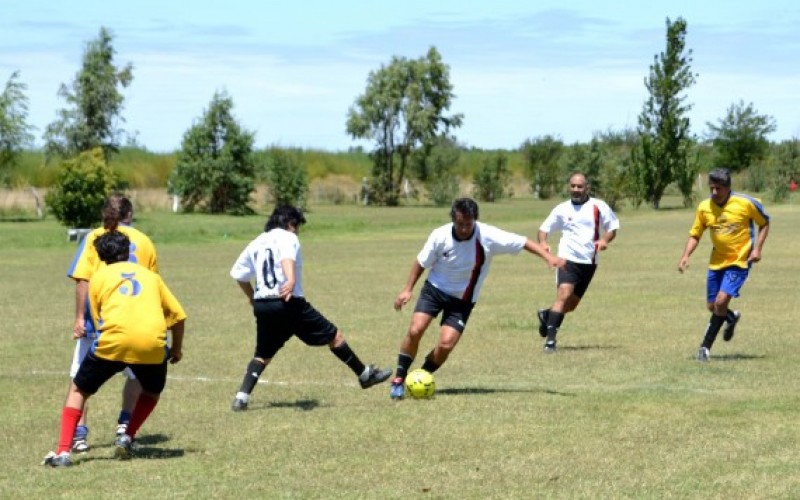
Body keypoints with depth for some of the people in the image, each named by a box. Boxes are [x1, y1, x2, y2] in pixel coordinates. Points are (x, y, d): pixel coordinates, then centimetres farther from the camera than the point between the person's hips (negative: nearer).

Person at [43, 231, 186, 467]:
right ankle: (127, 438, 17)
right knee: (152, 391, 32)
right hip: (152, 342, 2)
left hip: (113, 341, -2)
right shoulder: (149, 275, 24)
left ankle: (63, 451, 4)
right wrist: (177, 348, 34)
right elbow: (178, 315, 21)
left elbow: (98, 320, 17)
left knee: (78, 390, 16)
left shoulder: (99, 277, 18)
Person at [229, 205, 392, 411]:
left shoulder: (256, 243, 18)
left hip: (262, 306, 6)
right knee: (334, 336, 8)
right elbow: (287, 257, -24)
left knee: (263, 355, 17)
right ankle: (365, 375, 18)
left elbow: (238, 274, 20)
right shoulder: (287, 237, -1)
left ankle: (242, 397, -2)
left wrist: (253, 298, 35)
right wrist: (291, 280, -42)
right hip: (289, 302, -6)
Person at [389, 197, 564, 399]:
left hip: (463, 300, 0)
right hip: (434, 289, 0)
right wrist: (408, 289, -5)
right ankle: (399, 379, -2)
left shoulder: (489, 237, -20)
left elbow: (523, 243, -15)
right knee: (415, 330, -19)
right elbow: (421, 263, -1)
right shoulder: (440, 236, -17)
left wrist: (548, 256, -26)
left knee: (446, 344, -16)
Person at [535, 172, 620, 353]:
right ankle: (550, 338, -22)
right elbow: (544, 228, 10)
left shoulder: (598, 206, 4)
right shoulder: (562, 209, 5)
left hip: (589, 262, 2)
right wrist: (543, 243, -11)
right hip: (568, 259, -2)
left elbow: (613, 227, 9)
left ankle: (546, 315, 40)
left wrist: (605, 240, -12)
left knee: (572, 304, 10)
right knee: (564, 295, -22)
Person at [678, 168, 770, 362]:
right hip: (716, 262, 5)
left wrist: (757, 248, -9)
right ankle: (732, 317, 43)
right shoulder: (704, 207, -5)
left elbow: (764, 223, 2)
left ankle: (705, 347, -8)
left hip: (739, 261, -5)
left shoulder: (746, 203, -14)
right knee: (712, 306, 7)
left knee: (721, 301, -19)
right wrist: (686, 255, -12)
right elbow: (695, 234, 5)